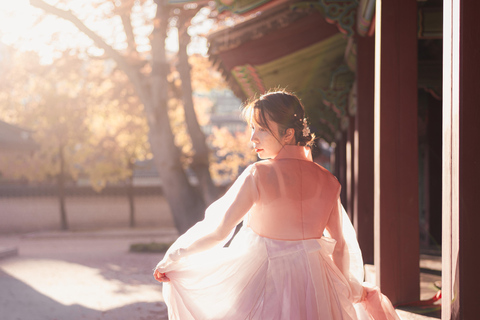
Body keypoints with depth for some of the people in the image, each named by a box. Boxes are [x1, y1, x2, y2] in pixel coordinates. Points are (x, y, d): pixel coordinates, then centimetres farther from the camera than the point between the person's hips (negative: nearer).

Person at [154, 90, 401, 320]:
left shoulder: (258, 175, -15)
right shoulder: (327, 181, -2)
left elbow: (218, 231, -13)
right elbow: (340, 245, 4)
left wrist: (173, 258, -2)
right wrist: (352, 289, 19)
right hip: (313, 282, 4)